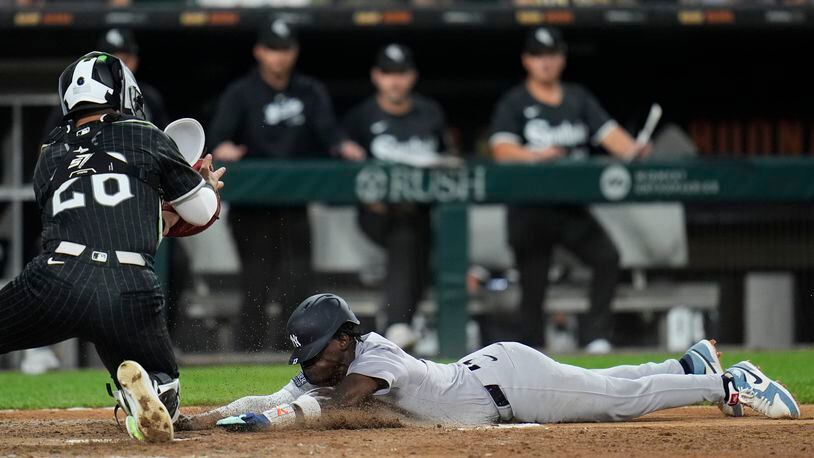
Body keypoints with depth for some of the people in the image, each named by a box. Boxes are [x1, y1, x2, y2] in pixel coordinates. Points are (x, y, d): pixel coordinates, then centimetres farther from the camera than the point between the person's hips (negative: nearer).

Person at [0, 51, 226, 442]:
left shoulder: (48, 158, 25)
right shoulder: (147, 138, 18)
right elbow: (202, 213, 26)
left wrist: (163, 219, 47)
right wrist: (208, 186, 49)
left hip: (56, 281, 0)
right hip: (132, 293, 0)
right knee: (162, 398, 21)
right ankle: (145, 388, -17)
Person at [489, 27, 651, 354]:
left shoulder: (579, 99, 16)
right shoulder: (514, 103, 4)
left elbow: (608, 133, 3)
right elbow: (502, 149, -11)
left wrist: (631, 150, -19)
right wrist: (535, 155, -31)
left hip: (573, 206, 3)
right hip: (530, 209, -3)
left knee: (607, 258, -17)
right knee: (533, 281, -4)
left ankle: (595, 336, -12)